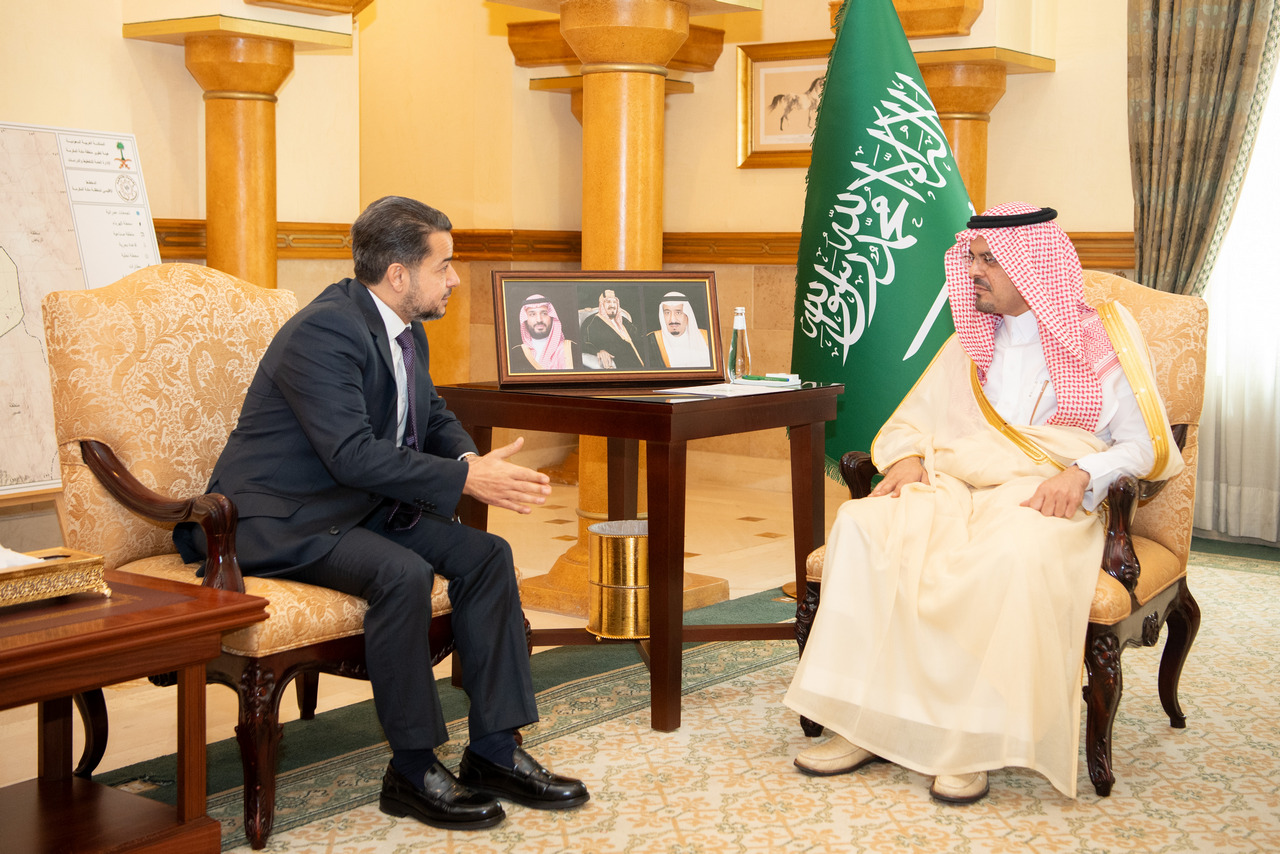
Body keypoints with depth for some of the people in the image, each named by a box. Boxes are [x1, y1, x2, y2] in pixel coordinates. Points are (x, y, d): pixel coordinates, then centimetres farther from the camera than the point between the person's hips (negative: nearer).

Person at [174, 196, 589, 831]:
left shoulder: (405, 330, 7)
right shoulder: (324, 331, -23)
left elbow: (434, 417, 17)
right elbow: (353, 454, -30)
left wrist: (469, 458, -6)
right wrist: (465, 478, -29)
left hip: (358, 506, 9)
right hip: (276, 521, -9)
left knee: (485, 555, -6)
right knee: (402, 573, -32)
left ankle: (495, 751, -3)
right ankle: (412, 772, -17)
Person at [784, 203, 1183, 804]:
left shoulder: (1099, 340, 8)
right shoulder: (970, 344, 23)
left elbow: (1145, 445, 2)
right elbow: (908, 421, 21)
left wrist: (1082, 471, -17)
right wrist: (906, 458, -2)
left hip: (1046, 500, -4)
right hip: (955, 486, 4)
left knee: (1013, 553, -41)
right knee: (863, 523, -28)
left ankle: (974, 742, -33)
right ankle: (865, 724, -28)